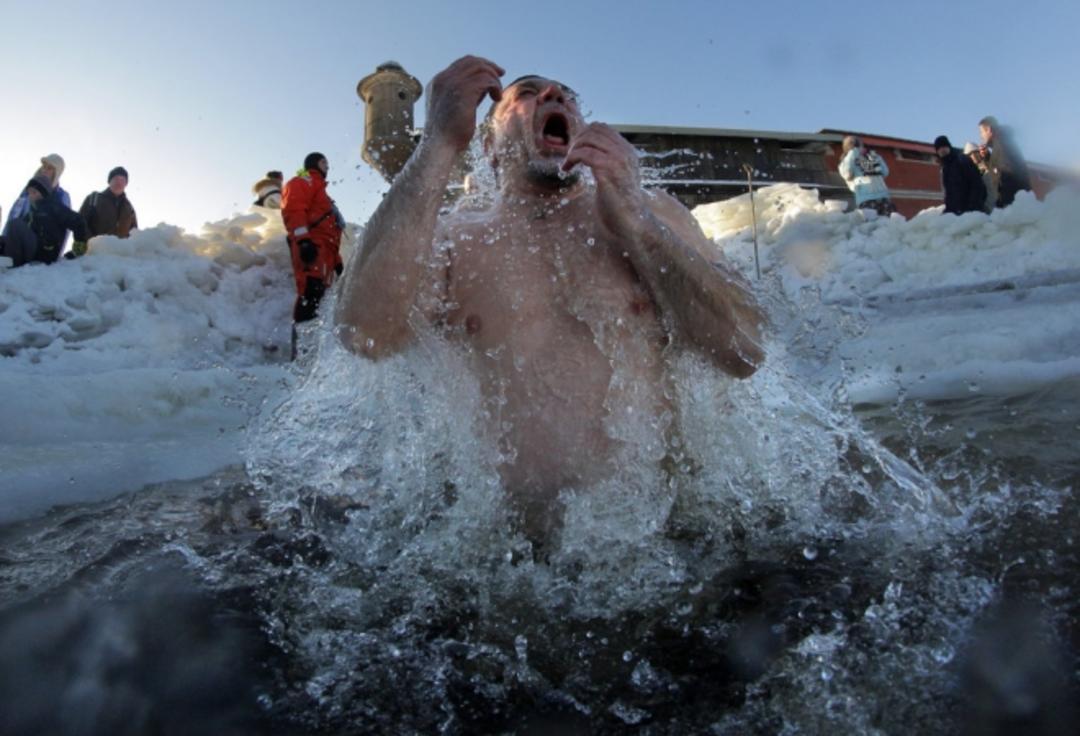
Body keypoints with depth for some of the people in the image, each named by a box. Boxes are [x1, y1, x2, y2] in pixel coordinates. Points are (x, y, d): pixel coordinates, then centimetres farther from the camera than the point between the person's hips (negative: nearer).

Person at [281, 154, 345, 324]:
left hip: (323, 250, 10)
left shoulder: (317, 187, 39)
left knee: (317, 293, 0)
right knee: (311, 291, -25)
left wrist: (337, 260, 24)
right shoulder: (303, 181, 11)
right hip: (311, 246, -10)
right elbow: (293, 210, -10)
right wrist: (303, 239, -25)